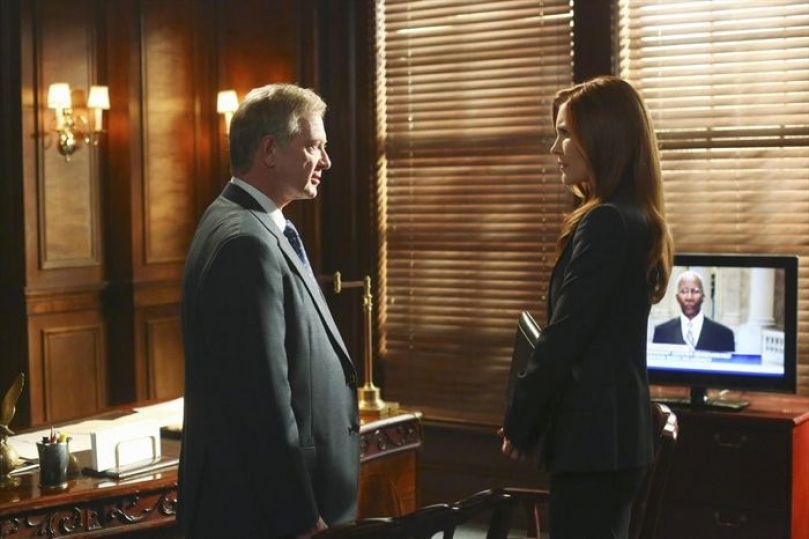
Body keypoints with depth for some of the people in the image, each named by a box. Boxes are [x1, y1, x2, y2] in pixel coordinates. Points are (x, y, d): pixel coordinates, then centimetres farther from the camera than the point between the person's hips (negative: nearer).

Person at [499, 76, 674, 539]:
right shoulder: (639, 221, 13)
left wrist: (518, 421, -6)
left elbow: (564, 336, -19)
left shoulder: (604, 224, -18)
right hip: (620, 428, 10)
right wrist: (531, 418, 16)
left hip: (593, 432, -10)